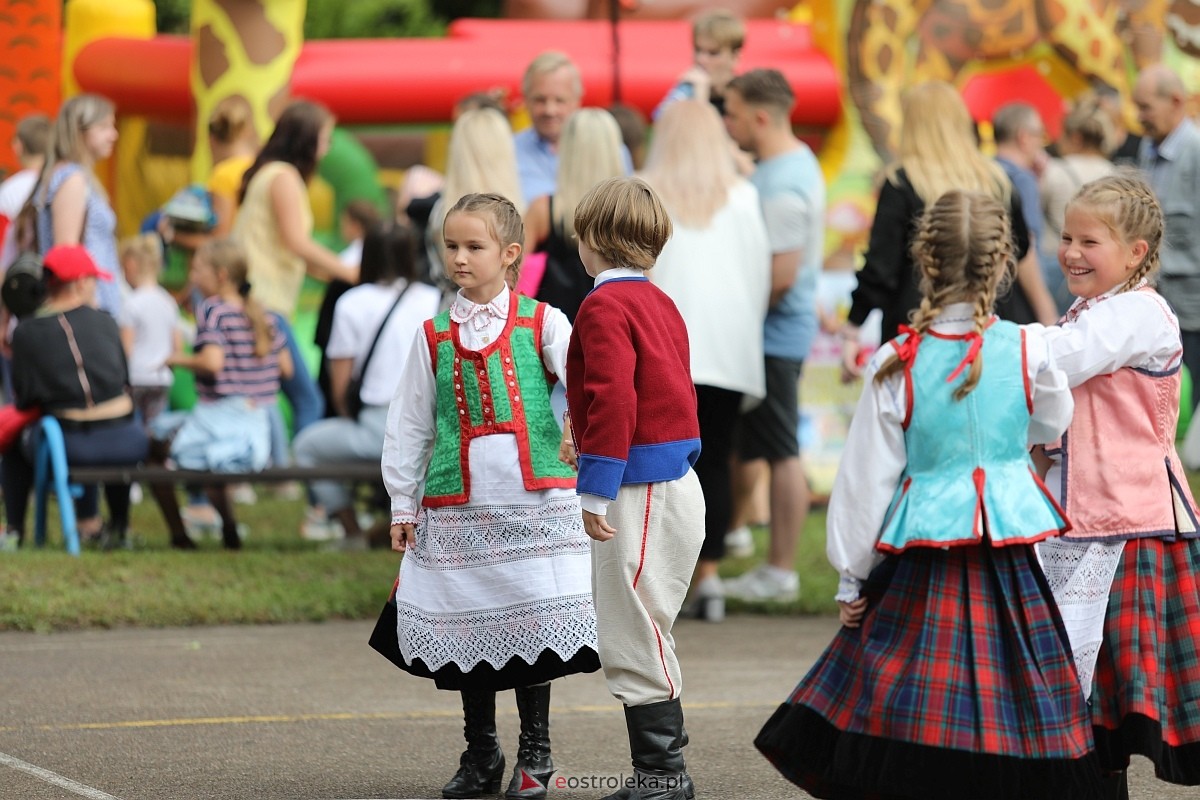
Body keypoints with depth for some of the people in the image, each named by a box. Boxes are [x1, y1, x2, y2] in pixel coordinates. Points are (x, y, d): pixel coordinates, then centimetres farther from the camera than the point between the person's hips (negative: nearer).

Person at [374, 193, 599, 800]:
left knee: (533, 622, -2)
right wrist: (402, 505, 10)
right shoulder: (434, 338, 9)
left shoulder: (541, 323, 3)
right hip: (457, 507, 2)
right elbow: (408, 425, 12)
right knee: (467, 630, 6)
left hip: (535, 498, -2)